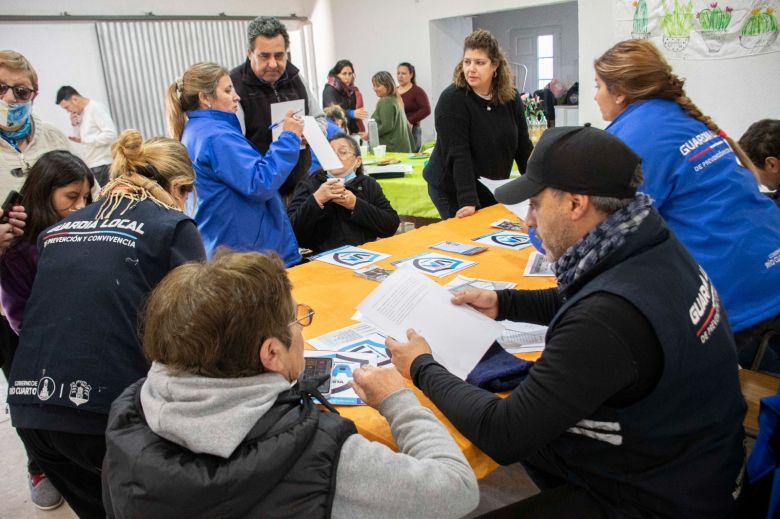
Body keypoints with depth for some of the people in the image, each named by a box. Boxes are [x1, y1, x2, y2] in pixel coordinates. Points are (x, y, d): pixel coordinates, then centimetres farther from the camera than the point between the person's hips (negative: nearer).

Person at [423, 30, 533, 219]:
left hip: (493, 190, 5)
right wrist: (468, 201, -34)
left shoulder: (511, 97, -2)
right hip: (453, 192, -5)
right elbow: (458, 155, -27)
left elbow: (523, 147, 3)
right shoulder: (451, 100, -18)